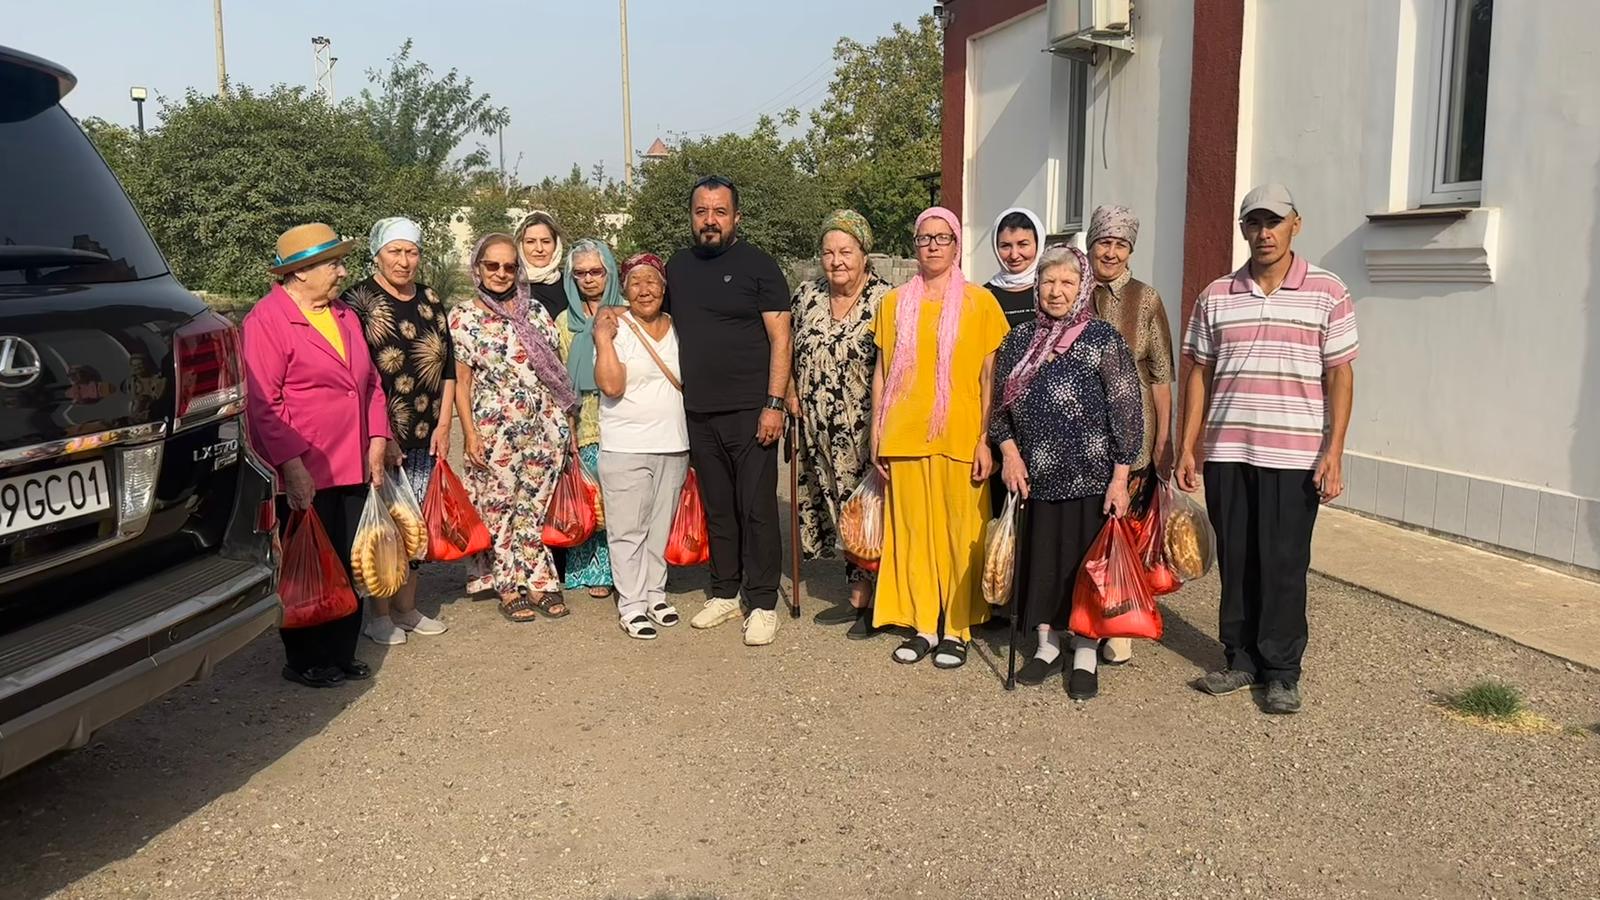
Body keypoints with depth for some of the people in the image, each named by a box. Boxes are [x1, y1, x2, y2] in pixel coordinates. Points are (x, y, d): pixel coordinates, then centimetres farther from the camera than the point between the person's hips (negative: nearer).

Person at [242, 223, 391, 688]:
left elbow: (371, 381, 19)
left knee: (348, 567, 12)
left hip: (352, 469, 7)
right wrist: (292, 465, -19)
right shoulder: (267, 320, -10)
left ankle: (341, 654, 25)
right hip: (304, 475, -7)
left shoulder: (344, 315, 15)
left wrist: (377, 440, 8)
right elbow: (263, 403, -16)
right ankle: (304, 661, 19)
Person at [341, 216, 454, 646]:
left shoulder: (431, 303, 12)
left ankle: (407, 608, 23)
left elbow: (448, 368, 13)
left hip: (425, 436, 6)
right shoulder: (359, 302, -5)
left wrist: (443, 425, 5)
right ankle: (380, 613, 11)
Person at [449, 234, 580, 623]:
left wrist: (567, 423, 7)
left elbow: (556, 367, 11)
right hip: (495, 428, -2)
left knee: (535, 504, 8)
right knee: (498, 506, 4)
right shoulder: (464, 318, 1)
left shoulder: (535, 311, 9)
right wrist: (470, 434, -8)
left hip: (544, 425, 3)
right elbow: (461, 381, -1)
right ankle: (509, 588, 17)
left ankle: (538, 582, 19)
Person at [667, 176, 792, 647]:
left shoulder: (758, 265, -3)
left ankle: (763, 604, 8)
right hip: (698, 413, 5)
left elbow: (780, 338, -7)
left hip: (749, 412, -5)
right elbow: (669, 329, 22)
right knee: (716, 509, 13)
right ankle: (724, 594, 24)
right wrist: (674, 394, 13)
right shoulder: (678, 267, 13)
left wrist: (774, 404, -14)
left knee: (756, 510, -2)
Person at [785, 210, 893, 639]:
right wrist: (792, 394, 7)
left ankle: (871, 602, 14)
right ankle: (857, 597, 26)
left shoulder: (885, 300, -10)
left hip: (866, 430, -6)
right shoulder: (807, 295, 7)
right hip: (820, 430, 6)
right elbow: (789, 349, 18)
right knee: (834, 507, 12)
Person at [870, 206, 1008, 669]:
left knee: (961, 533, 1)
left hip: (960, 436, -2)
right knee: (912, 530, 5)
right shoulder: (895, 302, 10)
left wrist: (987, 439, -5)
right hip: (904, 435, 2)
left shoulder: (980, 302, 3)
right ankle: (922, 625, 16)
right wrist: (876, 433, 7)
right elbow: (882, 373, 12)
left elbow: (991, 376, 1)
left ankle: (956, 628, 13)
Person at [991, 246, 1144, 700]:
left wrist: (1121, 476, -11)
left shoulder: (1103, 338, -5)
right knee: (1040, 556, 10)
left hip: (1090, 475, -4)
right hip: (1035, 475, 4)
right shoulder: (1019, 339, 8)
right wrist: (1008, 449, -2)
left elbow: (1126, 410, -7)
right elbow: (999, 403, 14)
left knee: (1086, 560, 3)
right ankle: (1047, 644, 27)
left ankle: (1085, 655, 18)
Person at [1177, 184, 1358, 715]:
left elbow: (1339, 375, -1)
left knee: (1283, 566, 1)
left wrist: (1334, 452, -9)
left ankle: (1282, 672, 13)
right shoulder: (1216, 296, 9)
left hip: (1294, 456, -3)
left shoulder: (1327, 293, 1)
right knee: (1235, 561, 9)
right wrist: (1188, 447, 7)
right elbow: (1199, 374, 11)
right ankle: (1241, 659, 22)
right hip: (1226, 453, 3)